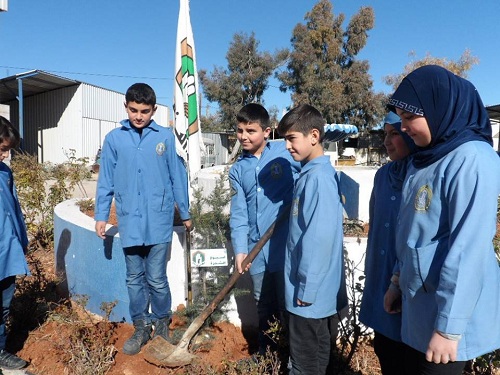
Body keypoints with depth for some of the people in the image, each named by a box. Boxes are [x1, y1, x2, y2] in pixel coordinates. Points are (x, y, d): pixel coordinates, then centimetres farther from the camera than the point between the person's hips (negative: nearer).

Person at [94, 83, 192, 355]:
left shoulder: (165, 137, -1)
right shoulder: (114, 139, 2)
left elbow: (177, 177, 4)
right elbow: (106, 181, 7)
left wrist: (185, 213, 8)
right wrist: (101, 215, 4)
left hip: (159, 221, -2)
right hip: (129, 222, 2)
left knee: (156, 279, 4)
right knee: (134, 279, 13)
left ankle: (161, 325, 28)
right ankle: (140, 327, 31)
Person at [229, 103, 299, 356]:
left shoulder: (286, 152, -4)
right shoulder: (237, 170, 7)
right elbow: (238, 213, 2)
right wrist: (240, 249, -7)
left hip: (286, 247, -4)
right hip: (257, 251, 4)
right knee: (264, 309, 20)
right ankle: (266, 356, 40)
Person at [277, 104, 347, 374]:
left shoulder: (319, 177, -21)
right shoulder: (311, 174, 9)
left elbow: (320, 238, -25)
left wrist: (306, 289, -18)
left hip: (311, 291, -9)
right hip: (314, 288, 9)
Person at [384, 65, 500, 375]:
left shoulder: (472, 160, -20)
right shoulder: (423, 160, 7)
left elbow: (468, 250, -24)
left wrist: (449, 326, -21)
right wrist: (398, 281, 16)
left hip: (448, 313, -8)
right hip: (418, 305, 8)